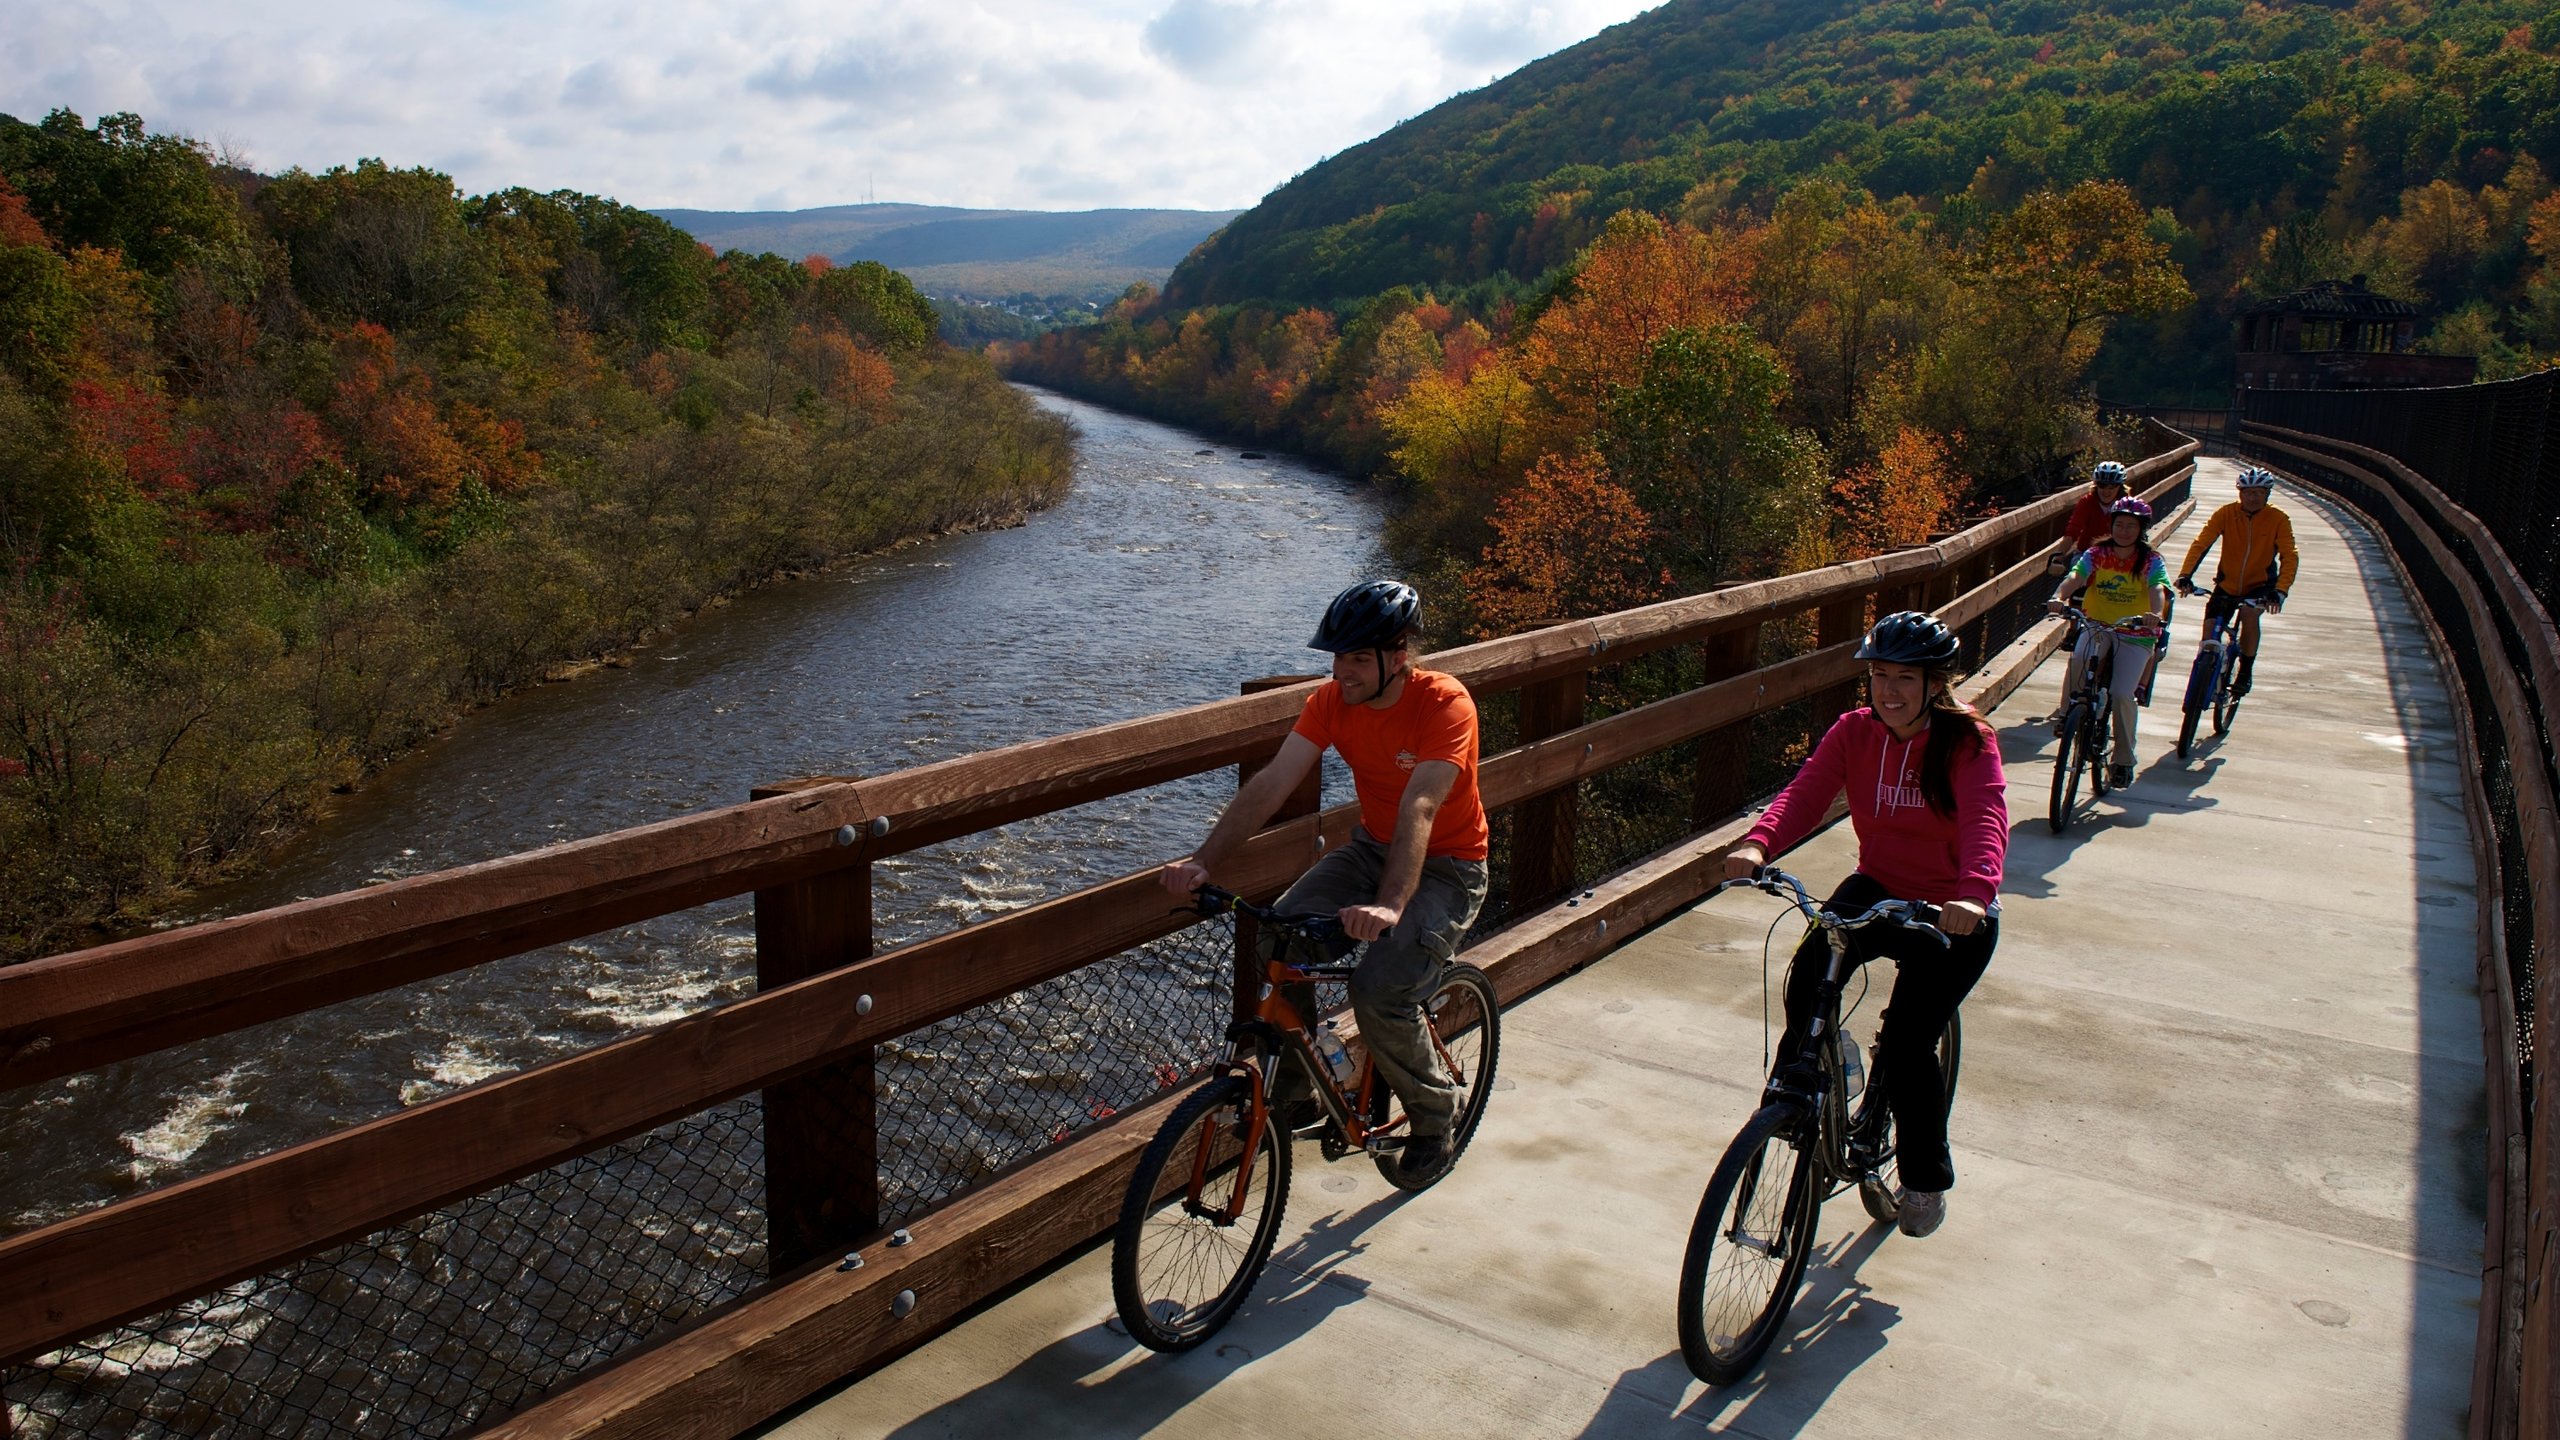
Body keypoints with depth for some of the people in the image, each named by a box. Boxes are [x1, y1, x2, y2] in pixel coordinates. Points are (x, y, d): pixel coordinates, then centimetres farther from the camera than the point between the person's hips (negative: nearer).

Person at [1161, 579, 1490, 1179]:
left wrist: (1389, 906, -52)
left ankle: (1434, 1112, 4)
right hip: (1373, 847, 5)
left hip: (1446, 866, -5)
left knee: (1379, 990, -25)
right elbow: (1271, 782, -17)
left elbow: (1418, 810, -38)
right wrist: (1204, 861, -29)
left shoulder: (1445, 704, -25)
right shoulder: (1333, 699, -10)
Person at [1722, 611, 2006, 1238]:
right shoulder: (1854, 732, -5)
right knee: (1810, 970, -27)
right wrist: (1756, 844, -40)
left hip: (1953, 914, -3)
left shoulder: (1967, 741, -16)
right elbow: (1805, 793, -19)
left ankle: (1927, 1177, 15)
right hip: (1876, 890, 4)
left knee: (1905, 1048, -12)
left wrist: (1973, 892, -52)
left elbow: (1986, 818, -32)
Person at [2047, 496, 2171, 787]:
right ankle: (2069, 713, -9)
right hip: (2097, 627, 1)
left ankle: (2123, 760, 4)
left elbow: (2158, 589, -21)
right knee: (2078, 659, -34)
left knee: (2121, 694, -16)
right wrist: (2059, 597, -39)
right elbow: (2075, 576, -17)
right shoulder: (2096, 555, 1)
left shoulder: (2151, 561, -3)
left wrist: (2156, 614, -44)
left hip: (2135, 635, -1)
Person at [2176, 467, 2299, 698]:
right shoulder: (2226, 514, -13)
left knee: (2249, 615, -30)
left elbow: (2290, 557, -21)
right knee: (2210, 627, -14)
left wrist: (2280, 591, -36)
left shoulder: (2278, 520, -14)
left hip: (2260, 585, -1)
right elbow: (2200, 544, -20)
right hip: (2227, 585, 2)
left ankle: (2245, 673, -11)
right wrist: (2185, 576, -36)